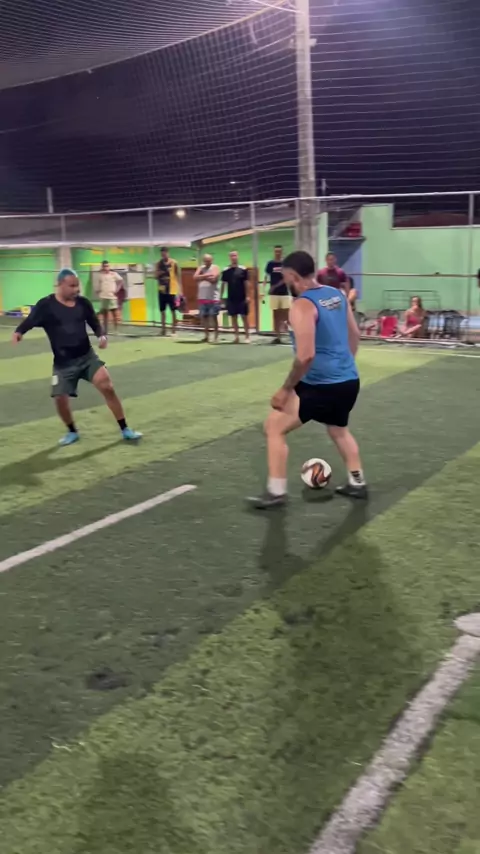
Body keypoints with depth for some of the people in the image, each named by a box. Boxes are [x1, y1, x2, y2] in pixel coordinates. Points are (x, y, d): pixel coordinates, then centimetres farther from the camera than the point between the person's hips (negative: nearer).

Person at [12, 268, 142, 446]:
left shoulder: (83, 303, -1)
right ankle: (72, 432, 25)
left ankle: (125, 430, 1)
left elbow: (94, 323, 10)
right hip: (63, 362, -1)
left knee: (107, 387, -11)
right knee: (60, 398, -4)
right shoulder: (46, 305, -10)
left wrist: (101, 336, -10)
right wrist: (18, 332, -31)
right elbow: (29, 322, -9)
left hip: (87, 356, 1)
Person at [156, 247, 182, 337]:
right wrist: (161, 272, -16)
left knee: (173, 311, -1)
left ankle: (174, 330, 3)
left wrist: (180, 290, -8)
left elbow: (178, 276, -3)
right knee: (162, 310, 7)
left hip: (172, 290, -4)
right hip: (162, 290, 4)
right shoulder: (159, 264, 7)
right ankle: (163, 329, 15)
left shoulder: (174, 263, -4)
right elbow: (156, 275, 5)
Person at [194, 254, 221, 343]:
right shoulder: (201, 268, 13)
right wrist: (206, 276, -14)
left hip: (213, 298, -5)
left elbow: (213, 279, -18)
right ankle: (207, 336, 17)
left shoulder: (215, 268, -2)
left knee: (213, 316, -6)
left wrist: (202, 277, -8)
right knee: (203, 316, 7)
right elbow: (195, 277, -3)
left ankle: (216, 337, -3)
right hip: (202, 297, 5)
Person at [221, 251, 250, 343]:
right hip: (231, 298, 2)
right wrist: (221, 297, 4)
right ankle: (237, 336, 13)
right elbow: (223, 284, 7)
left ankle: (247, 336, 5)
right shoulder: (226, 271, 3)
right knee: (233, 317, 6)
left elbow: (246, 283, -2)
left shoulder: (243, 269, -2)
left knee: (244, 316, 0)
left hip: (242, 298, -2)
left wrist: (247, 296, -7)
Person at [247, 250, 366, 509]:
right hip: (350, 381, 8)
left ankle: (276, 492, 6)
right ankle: (357, 483, 38)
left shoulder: (302, 305, -16)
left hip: (321, 386, -8)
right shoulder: (337, 295, 9)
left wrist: (286, 389, -13)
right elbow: (354, 334, 19)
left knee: (274, 427, 4)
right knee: (339, 429, 33)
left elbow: (306, 356, -24)